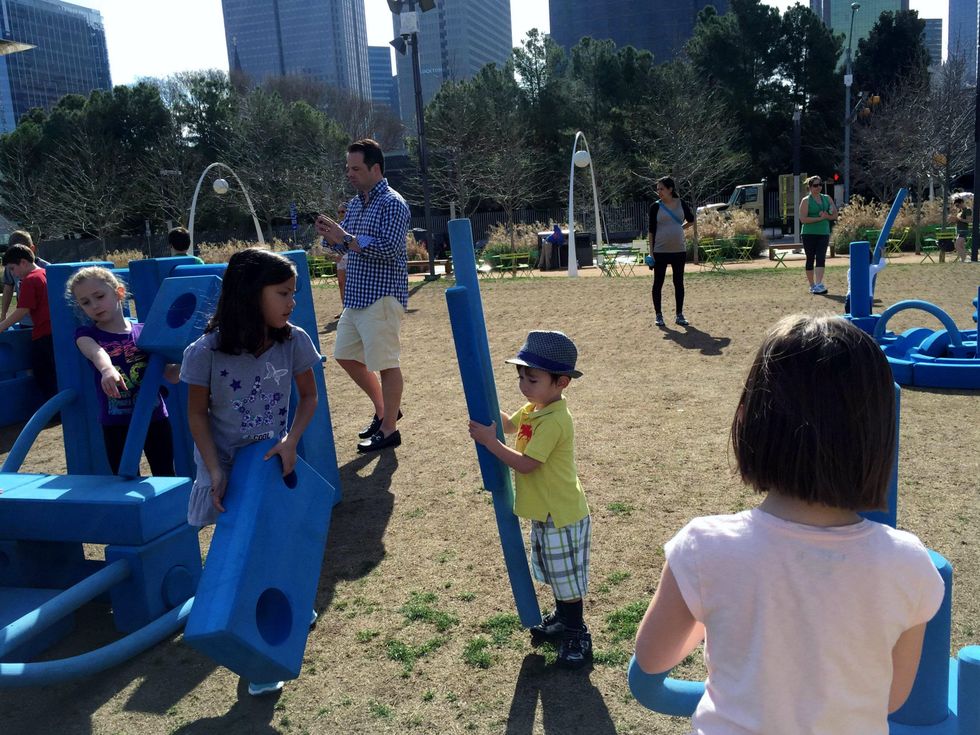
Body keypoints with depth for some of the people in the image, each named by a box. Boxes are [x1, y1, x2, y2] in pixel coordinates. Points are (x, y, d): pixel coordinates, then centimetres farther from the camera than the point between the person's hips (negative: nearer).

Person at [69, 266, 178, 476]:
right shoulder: (86, 334, -1)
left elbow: (171, 376, 0)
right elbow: (96, 353, -26)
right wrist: (107, 369, -49)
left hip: (155, 419, 1)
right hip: (116, 426, 0)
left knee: (166, 479, 10)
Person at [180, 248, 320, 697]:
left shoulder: (293, 342, -16)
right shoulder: (206, 352, -23)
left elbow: (308, 397, -3)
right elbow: (198, 414, -11)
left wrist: (290, 442, -18)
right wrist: (215, 472, -18)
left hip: (274, 461, 2)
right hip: (226, 466, -2)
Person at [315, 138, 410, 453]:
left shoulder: (392, 203, -11)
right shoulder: (355, 203, 15)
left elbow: (390, 248, -22)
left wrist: (346, 238, -21)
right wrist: (330, 235, -2)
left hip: (382, 296, -9)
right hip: (356, 296, 9)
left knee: (385, 362, -1)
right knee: (345, 356, 15)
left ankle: (389, 428, 12)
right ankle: (383, 409, 30)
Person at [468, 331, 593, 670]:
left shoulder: (553, 421, -28)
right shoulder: (533, 408, 1)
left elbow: (525, 464, -28)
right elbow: (509, 424, 21)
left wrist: (489, 440, -22)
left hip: (562, 516, -10)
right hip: (544, 512, 10)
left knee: (567, 579, 7)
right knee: (554, 575, 26)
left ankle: (577, 636, 23)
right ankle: (562, 618, 44)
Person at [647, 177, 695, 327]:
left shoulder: (682, 204, 1)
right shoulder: (655, 207, -3)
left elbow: (691, 220, 19)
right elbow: (651, 230, -3)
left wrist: (678, 229, 7)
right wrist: (651, 252, -8)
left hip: (679, 250, 2)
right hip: (660, 251, -2)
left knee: (679, 283, 7)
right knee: (658, 283, 2)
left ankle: (679, 315, 16)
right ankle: (659, 315, 12)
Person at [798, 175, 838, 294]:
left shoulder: (827, 198, 11)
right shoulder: (806, 201, -3)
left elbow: (835, 215, 10)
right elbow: (803, 219, -13)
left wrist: (826, 216, -10)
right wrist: (820, 218, -16)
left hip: (823, 233, 3)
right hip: (809, 234, -3)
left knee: (820, 258, -10)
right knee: (810, 259, 3)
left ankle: (819, 284, -18)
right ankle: (812, 285, 12)